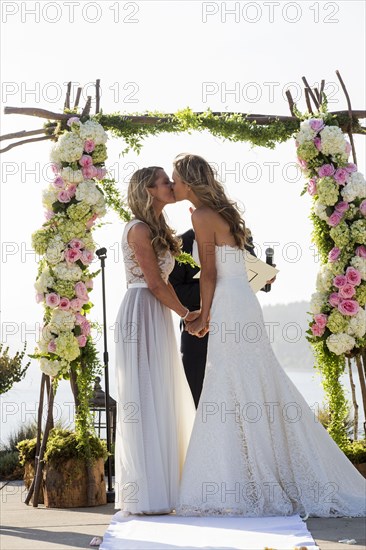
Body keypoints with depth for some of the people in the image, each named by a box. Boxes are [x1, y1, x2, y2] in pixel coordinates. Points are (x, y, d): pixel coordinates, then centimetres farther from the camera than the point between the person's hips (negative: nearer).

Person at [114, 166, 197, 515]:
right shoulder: (139, 229, -9)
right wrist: (186, 313, -4)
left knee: (161, 402, 10)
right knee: (144, 401, -8)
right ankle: (145, 495, -3)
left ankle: (157, 487, 16)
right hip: (141, 316, -10)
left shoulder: (157, 231, 20)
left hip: (157, 319, 10)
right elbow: (154, 283, -13)